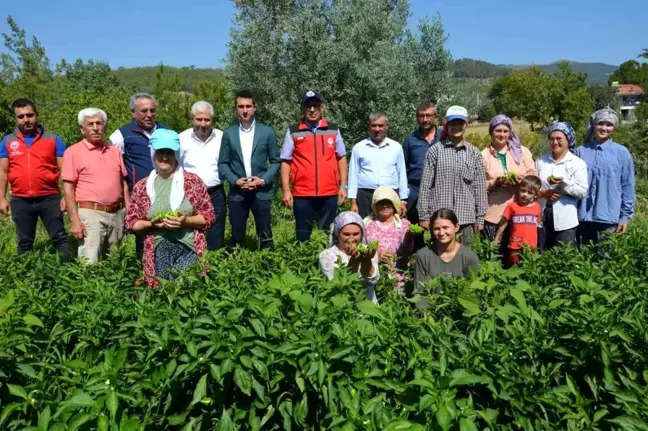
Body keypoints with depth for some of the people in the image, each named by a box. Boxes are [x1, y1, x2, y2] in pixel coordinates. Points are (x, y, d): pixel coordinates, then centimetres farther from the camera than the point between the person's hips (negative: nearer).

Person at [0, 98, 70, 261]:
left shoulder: (53, 139, 1)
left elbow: (64, 170, 0)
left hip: (50, 198, -2)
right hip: (20, 201, 3)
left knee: (59, 238, 2)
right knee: (24, 242, 13)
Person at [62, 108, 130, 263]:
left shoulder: (115, 151, 12)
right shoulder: (73, 152, -2)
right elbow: (68, 188, -6)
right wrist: (75, 220, -13)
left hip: (117, 214, 5)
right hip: (90, 214, -5)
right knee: (90, 264, -9)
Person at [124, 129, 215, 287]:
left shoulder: (193, 181, 3)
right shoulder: (142, 186, 8)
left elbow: (209, 217, 4)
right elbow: (130, 222, 12)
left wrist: (185, 221, -13)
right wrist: (151, 223, -7)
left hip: (188, 248, -2)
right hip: (157, 251, 2)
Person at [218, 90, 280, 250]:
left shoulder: (267, 132, 2)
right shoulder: (229, 134, 6)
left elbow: (275, 161, 4)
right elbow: (223, 163, 6)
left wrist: (263, 180, -11)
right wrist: (235, 181, -10)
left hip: (261, 191, -1)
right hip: (237, 192, 1)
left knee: (265, 236, 1)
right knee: (236, 236, 8)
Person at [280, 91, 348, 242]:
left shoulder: (333, 130, 7)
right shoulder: (293, 132, 2)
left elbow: (342, 158, 10)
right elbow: (285, 161, 2)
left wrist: (343, 186, 4)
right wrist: (286, 190, -5)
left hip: (330, 193, 1)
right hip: (302, 194, -1)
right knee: (303, 237, 7)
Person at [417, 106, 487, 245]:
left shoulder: (474, 153, 9)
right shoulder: (435, 151, 2)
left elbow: (480, 187, 8)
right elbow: (425, 185, 0)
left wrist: (480, 217, 5)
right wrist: (424, 215, -3)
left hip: (466, 217, 2)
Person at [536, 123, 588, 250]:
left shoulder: (578, 163, -1)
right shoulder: (541, 161, 10)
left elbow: (583, 191, -8)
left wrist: (563, 181, -20)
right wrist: (542, 192, -11)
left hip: (565, 221, -3)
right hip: (542, 218, 3)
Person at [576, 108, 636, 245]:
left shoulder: (622, 153, 0)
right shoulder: (581, 151, 3)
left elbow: (628, 187, 2)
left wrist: (625, 216, 0)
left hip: (609, 218, -2)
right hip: (583, 217, 2)